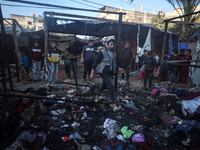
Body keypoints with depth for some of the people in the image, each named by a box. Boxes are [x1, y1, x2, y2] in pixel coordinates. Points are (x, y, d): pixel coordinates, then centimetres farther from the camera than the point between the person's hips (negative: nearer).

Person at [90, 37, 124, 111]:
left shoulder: (112, 53, 8)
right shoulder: (102, 52, -14)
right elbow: (96, 62, -14)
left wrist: (119, 68, 11)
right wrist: (92, 73, -16)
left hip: (108, 72, 8)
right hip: (103, 72, -8)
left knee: (104, 85, 22)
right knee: (111, 86, -17)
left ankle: (97, 96, 47)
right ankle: (114, 105, -11)